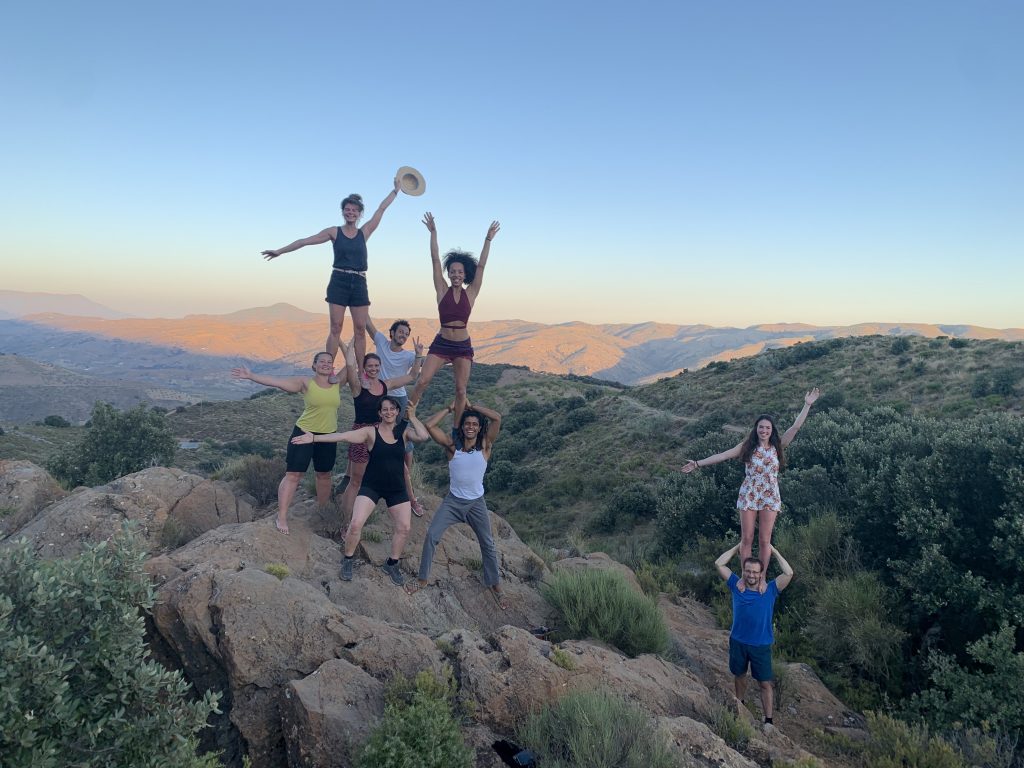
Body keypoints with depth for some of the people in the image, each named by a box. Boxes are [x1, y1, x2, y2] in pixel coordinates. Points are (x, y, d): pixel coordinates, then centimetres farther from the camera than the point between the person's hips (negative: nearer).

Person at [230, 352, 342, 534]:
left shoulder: (337, 383, 0)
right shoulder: (306, 383, -9)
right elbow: (276, 381, -13)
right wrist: (251, 376, -20)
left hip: (328, 437, 4)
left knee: (324, 475, 17)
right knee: (293, 474, -5)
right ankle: (281, 517, -2)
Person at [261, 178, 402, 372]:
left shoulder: (364, 232, 9)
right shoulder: (334, 232, 4)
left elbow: (381, 208, 11)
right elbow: (305, 241, 4)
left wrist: (396, 189, 13)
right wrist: (280, 251, 4)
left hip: (359, 284, 2)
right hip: (339, 282, -2)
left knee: (360, 329, 0)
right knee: (336, 328, -5)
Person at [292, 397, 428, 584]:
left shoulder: (403, 432, -3)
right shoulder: (371, 432, -7)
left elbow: (423, 437, -21)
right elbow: (343, 436, -14)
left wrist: (412, 417, -12)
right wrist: (314, 438, -21)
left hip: (396, 488, 2)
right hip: (371, 486, -2)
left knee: (404, 527, -1)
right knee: (356, 523, -14)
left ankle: (392, 564, 23)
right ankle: (348, 560, 13)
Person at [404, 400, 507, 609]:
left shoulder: (485, 445, -8)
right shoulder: (452, 445, -7)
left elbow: (497, 418, -21)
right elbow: (429, 425, -16)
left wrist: (471, 406, -13)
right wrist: (450, 408, -9)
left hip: (476, 503, 0)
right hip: (453, 501, 0)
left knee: (488, 544, 8)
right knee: (431, 536, -8)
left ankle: (494, 584, 27)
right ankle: (423, 579, 10)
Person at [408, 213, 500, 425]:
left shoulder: (471, 293, 1)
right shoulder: (443, 291, 0)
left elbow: (480, 266, -3)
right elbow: (435, 261, -5)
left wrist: (488, 239, -7)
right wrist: (433, 233, -10)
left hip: (463, 346, 1)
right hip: (441, 343, -1)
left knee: (461, 390, 2)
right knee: (422, 381, -12)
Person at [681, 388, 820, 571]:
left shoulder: (777, 446, 2)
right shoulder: (747, 446, 0)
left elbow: (796, 427, -3)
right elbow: (722, 456, -1)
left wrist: (807, 405, -7)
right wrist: (698, 463, -4)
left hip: (770, 497, 0)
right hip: (748, 496, 0)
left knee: (764, 540, 5)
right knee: (746, 539, 5)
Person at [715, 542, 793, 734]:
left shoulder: (770, 590, -10)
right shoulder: (736, 585, -7)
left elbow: (789, 573, -22)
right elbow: (719, 563, -9)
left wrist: (774, 551, -14)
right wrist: (738, 547, -5)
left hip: (761, 645, -2)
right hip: (738, 642, 2)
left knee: (765, 683, 3)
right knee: (739, 675, 22)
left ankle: (768, 721, 14)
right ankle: (739, 704, 45)